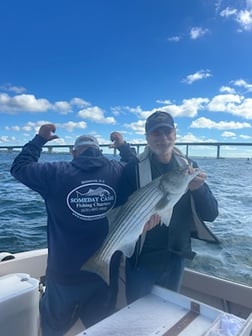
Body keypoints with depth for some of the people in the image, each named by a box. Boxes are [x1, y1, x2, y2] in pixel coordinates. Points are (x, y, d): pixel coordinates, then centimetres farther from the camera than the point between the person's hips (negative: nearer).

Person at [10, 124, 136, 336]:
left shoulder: (56, 173, -12)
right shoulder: (119, 172, -7)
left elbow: (19, 167, 4)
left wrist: (40, 139, 14)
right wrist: (124, 146, 25)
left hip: (65, 274, -1)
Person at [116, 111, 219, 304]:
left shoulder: (189, 167, -2)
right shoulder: (134, 169, -13)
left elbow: (211, 214, -6)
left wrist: (199, 189, -26)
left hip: (176, 258, 4)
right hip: (142, 259, -3)